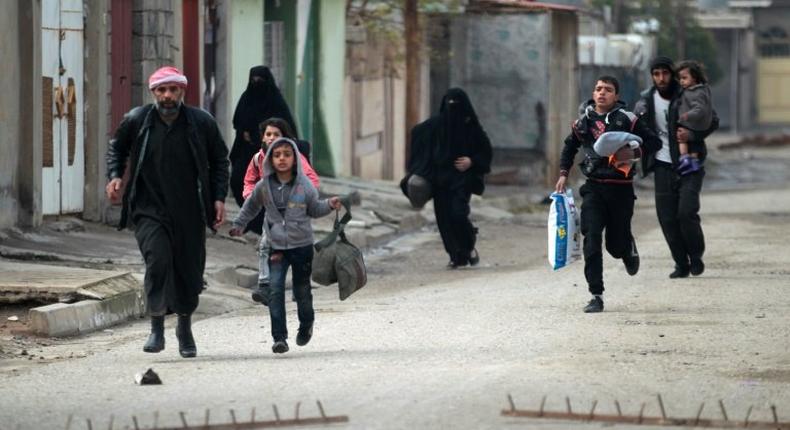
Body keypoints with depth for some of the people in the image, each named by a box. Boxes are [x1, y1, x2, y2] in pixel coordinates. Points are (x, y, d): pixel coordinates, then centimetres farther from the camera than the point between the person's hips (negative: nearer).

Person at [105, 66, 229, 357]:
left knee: (190, 271, 7)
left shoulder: (202, 123, -2)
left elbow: (219, 160, 10)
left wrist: (218, 197, 2)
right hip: (149, 210, -1)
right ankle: (157, 328, -13)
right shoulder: (137, 121, -2)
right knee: (158, 260, -23)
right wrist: (115, 176, 0)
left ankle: (185, 328, 31)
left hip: (189, 213, 1)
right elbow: (117, 148, 17)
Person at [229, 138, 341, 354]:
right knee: (275, 290, -12)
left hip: (302, 246, 0)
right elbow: (251, 207, 17)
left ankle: (306, 325, 40)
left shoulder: (304, 185, -5)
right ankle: (279, 337, -12)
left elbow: (314, 209, 8)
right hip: (276, 247, 0)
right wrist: (238, 225, 20)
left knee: (302, 290, 12)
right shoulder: (264, 186, -2)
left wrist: (329, 205, -9)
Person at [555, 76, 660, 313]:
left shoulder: (627, 120, -3)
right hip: (593, 187, 2)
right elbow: (570, 147, 24)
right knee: (591, 241, -11)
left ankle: (629, 250, 45)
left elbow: (654, 142, -1)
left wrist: (634, 153, -17)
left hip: (621, 188, -2)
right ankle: (596, 296, -8)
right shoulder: (583, 121, 7)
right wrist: (563, 174, 16)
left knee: (616, 244, 5)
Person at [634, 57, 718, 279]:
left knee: (686, 212, -15)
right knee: (667, 217, 0)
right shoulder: (646, 100, 3)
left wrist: (693, 134, -18)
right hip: (663, 166, 3)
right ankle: (681, 264, 13)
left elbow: (713, 121, -2)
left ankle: (696, 257, 8)